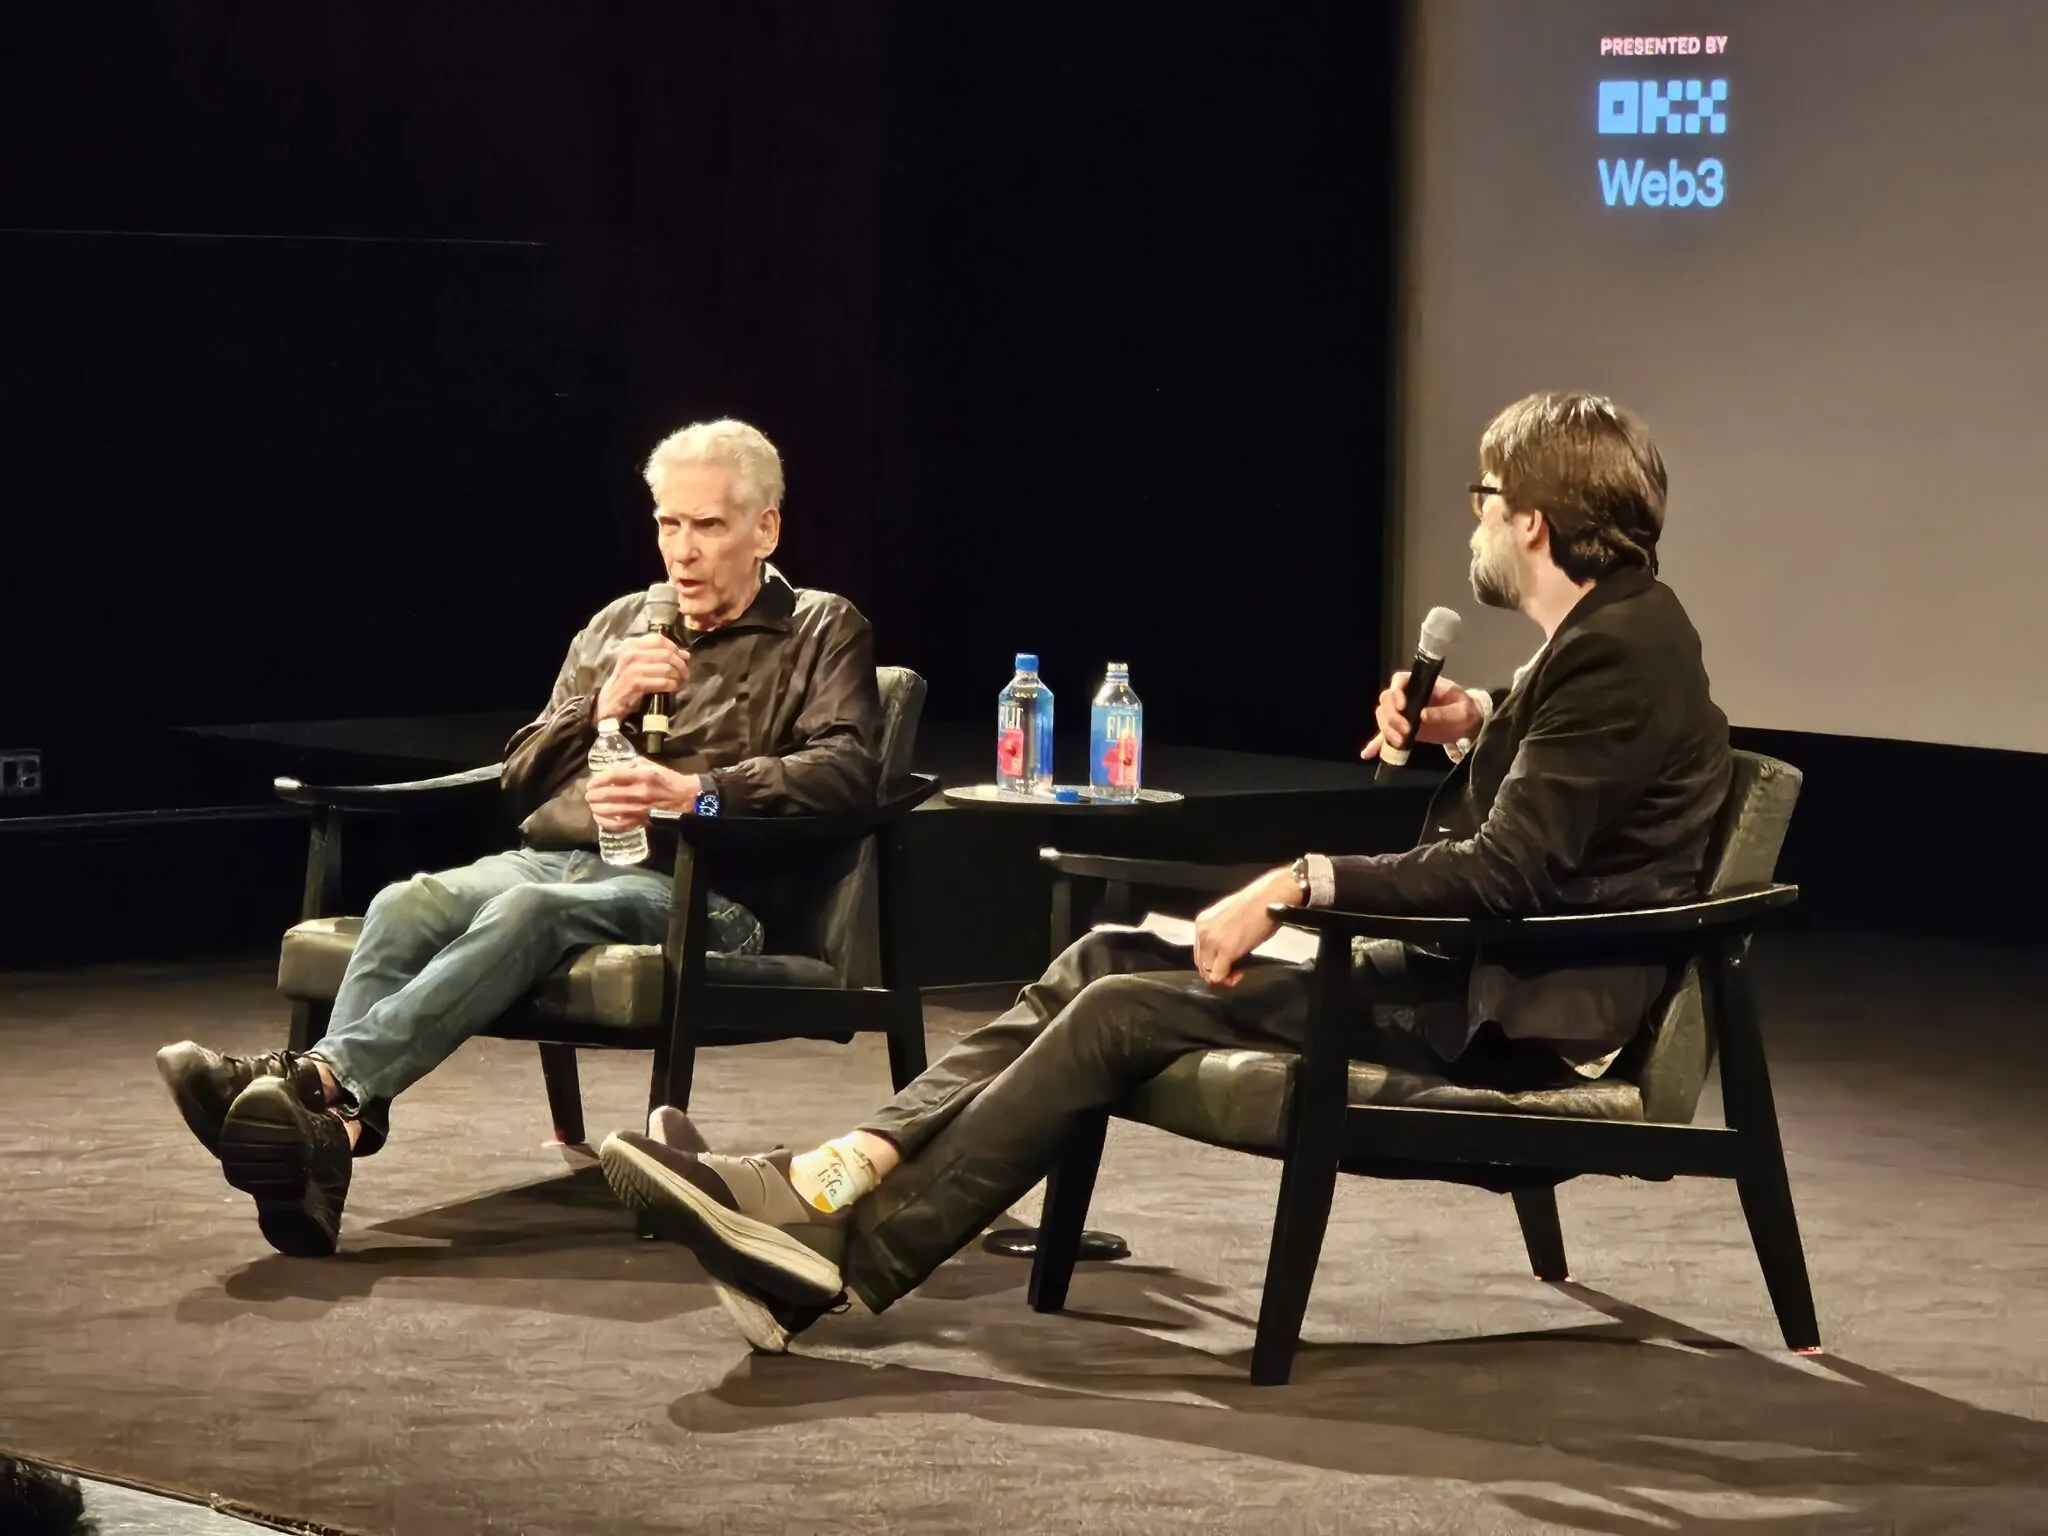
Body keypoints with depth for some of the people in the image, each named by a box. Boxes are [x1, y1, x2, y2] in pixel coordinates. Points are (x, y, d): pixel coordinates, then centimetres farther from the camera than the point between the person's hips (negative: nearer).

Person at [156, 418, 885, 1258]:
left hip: (693, 889, -5)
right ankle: (332, 1124, -50)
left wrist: (697, 792, -20)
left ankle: (321, 1079, -54)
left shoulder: (823, 632, 13)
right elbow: (520, 782, 24)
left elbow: (848, 770, -6)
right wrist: (601, 709, 3)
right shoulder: (615, 627, 28)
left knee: (528, 910, -37)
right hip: (552, 859, 5)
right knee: (406, 906, -28)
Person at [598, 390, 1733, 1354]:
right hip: (1460, 963, 10)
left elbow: (1509, 873, -26)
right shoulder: (1605, 633, 13)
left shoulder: (1622, 648, -18)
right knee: (1109, 957, 0)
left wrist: (1299, 883, -25)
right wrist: (1479, 725, 9)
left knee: (1125, 1009, -18)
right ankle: (830, 1181, -13)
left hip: (1507, 1010, -10)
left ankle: (850, 1260, -18)